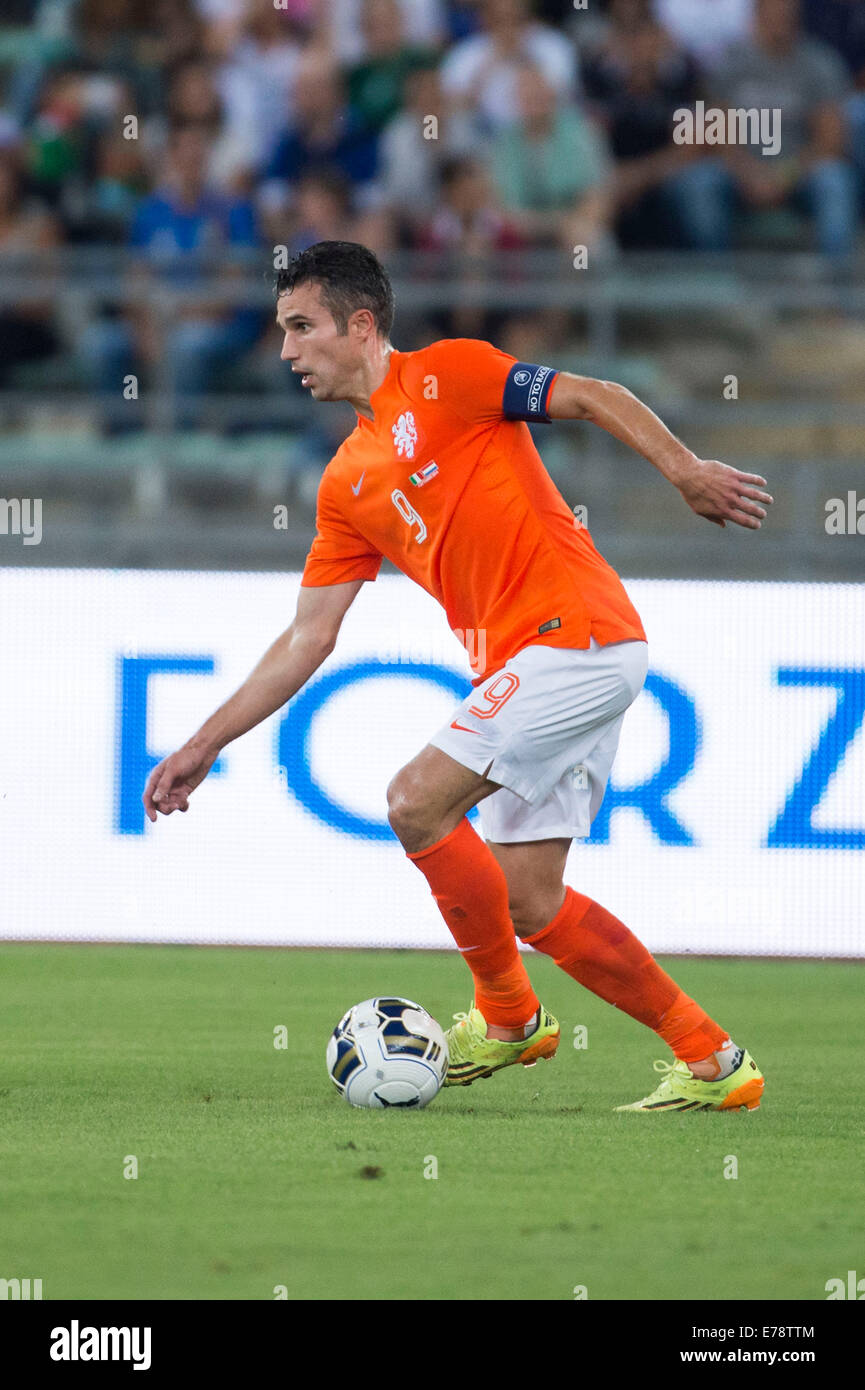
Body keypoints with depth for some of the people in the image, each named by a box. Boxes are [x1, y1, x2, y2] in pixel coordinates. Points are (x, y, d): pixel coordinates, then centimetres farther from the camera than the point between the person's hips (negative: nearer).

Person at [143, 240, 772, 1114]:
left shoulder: (446, 375, -3)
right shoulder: (347, 483, 18)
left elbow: (593, 398, -6)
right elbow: (307, 638, 19)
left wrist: (686, 472, -19)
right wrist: (204, 747, 16)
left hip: (575, 631, -8)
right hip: (516, 664, 8)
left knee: (418, 803, -15)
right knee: (525, 902, 4)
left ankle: (507, 1015, 3)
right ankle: (710, 1060, 11)